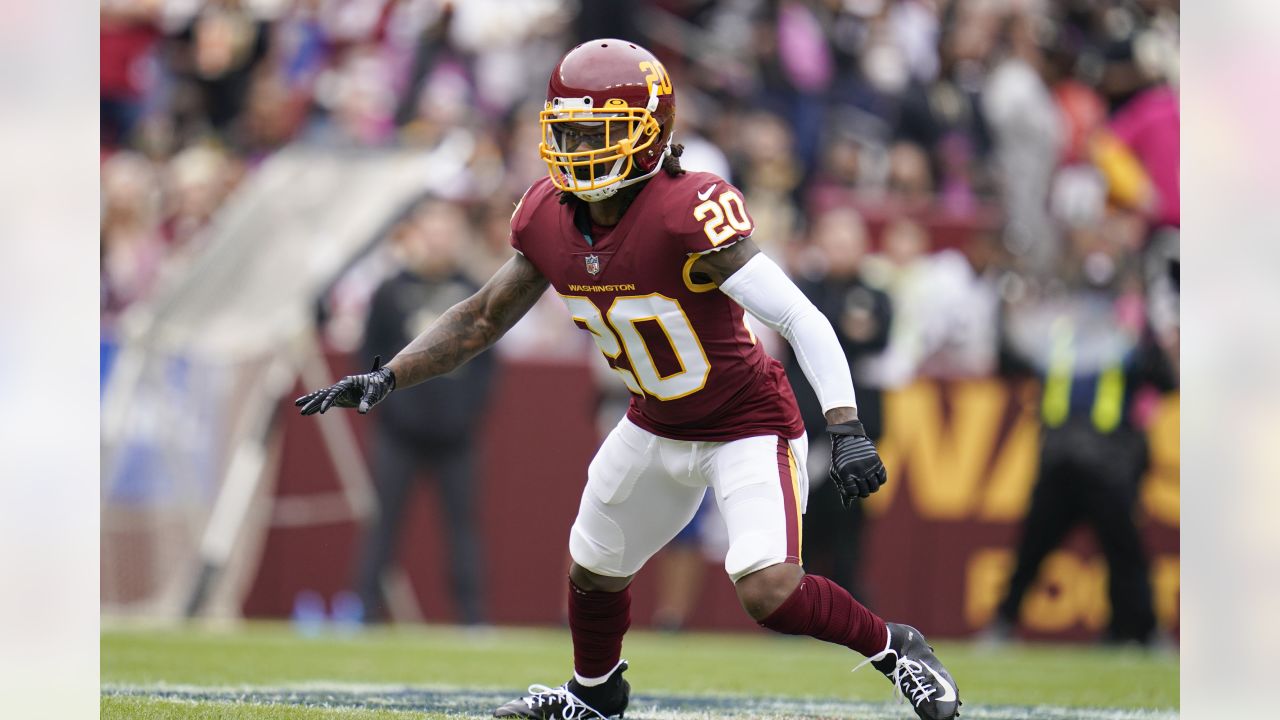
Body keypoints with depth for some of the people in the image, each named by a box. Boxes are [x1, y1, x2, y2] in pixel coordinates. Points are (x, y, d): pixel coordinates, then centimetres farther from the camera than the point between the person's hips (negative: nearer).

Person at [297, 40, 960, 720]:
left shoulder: (687, 213, -32)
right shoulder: (549, 220, -11)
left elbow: (802, 321, -30)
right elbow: (482, 318, 4)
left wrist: (847, 431, -37)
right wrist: (384, 378, -6)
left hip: (747, 426, -7)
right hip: (656, 427, 7)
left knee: (769, 593, -21)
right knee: (593, 570, 21)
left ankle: (892, 647, 7)